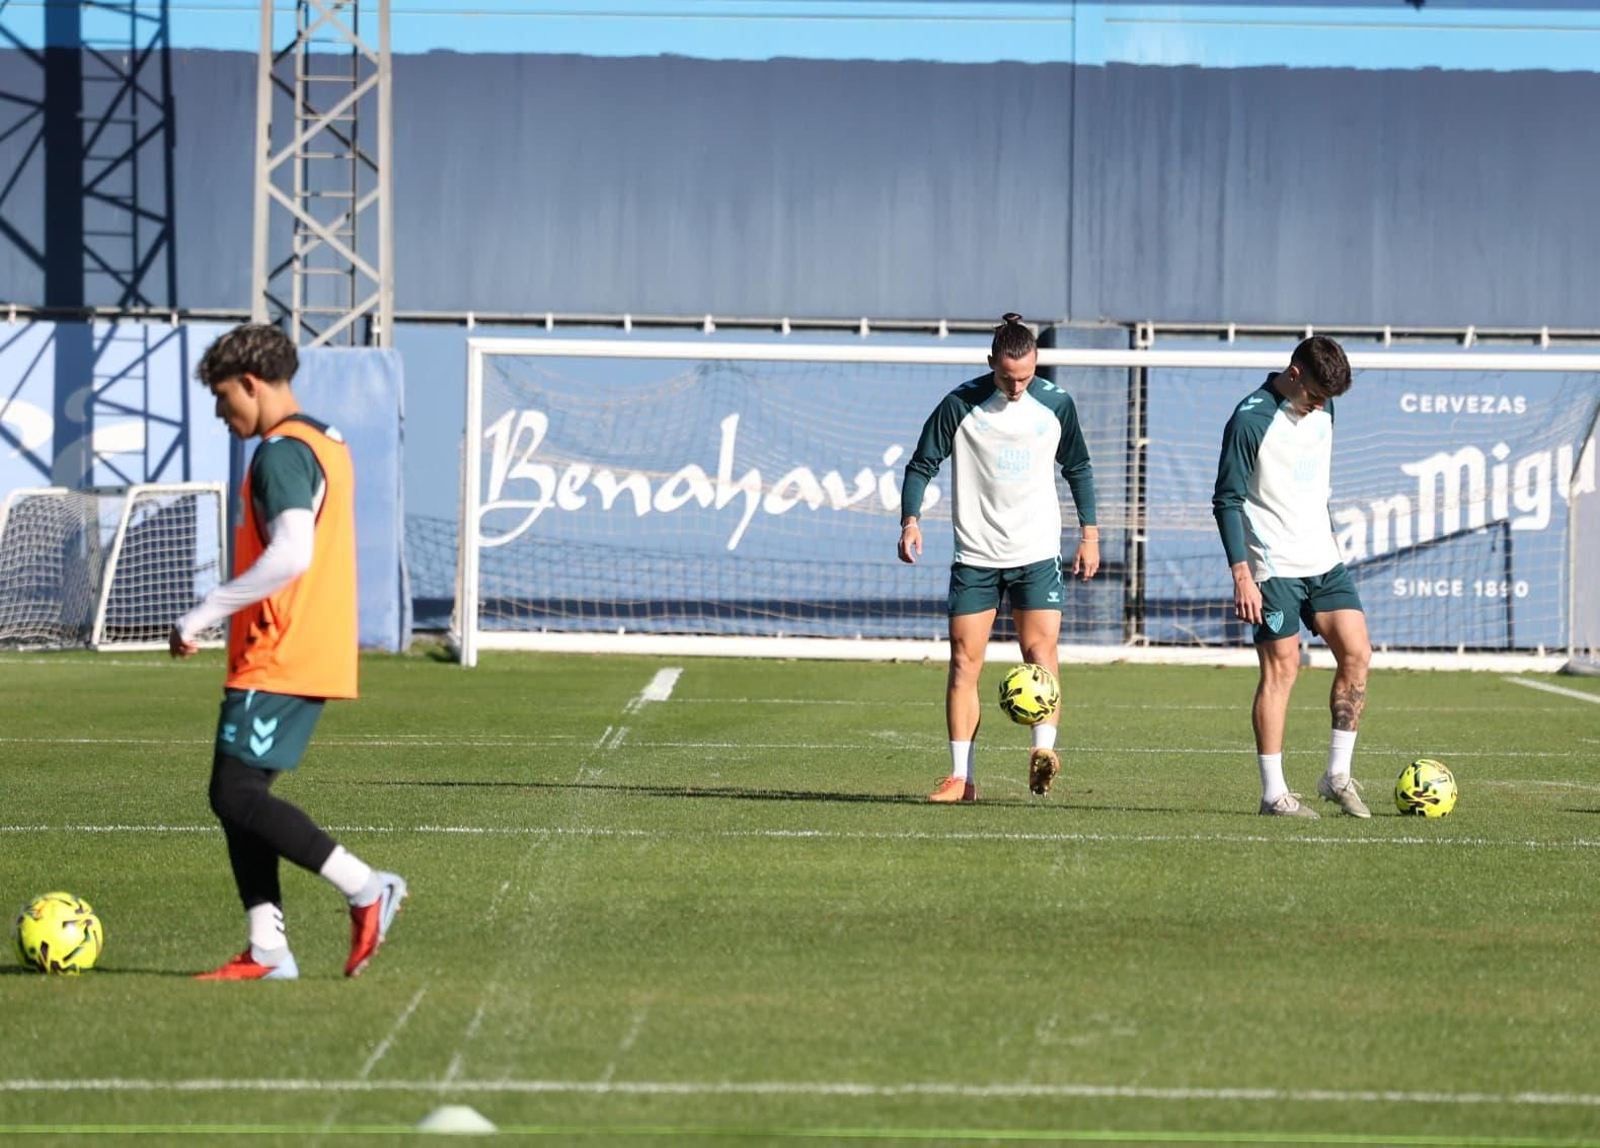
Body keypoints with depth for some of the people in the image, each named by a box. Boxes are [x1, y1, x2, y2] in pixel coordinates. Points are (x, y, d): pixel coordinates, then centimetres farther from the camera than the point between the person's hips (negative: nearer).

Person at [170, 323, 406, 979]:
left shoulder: (281, 453, -14)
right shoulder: (328, 445, 18)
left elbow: (290, 555, -26)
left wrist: (204, 615, -21)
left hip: (278, 662, -10)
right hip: (317, 655, 10)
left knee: (236, 796, -10)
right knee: (239, 798, 9)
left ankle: (365, 889, -9)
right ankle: (267, 951, 5)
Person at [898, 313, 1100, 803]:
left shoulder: (1056, 403, 0)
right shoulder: (960, 405, -7)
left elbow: (1078, 468, 13)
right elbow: (922, 464, 0)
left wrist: (1090, 533, 10)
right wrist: (911, 520, -14)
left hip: (1038, 553, 1)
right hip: (975, 555, 0)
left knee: (1041, 652, -14)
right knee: (964, 661, -2)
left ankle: (1044, 750, -23)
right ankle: (961, 777, 2)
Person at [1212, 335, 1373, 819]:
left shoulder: (1322, 408, 8)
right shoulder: (1251, 419, -14)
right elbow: (1227, 500, -13)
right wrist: (1242, 575, -17)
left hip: (1324, 560, 7)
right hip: (1274, 566, -7)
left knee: (1356, 653, -2)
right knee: (1281, 668, -6)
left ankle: (1337, 775, 8)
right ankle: (1273, 793, -1)